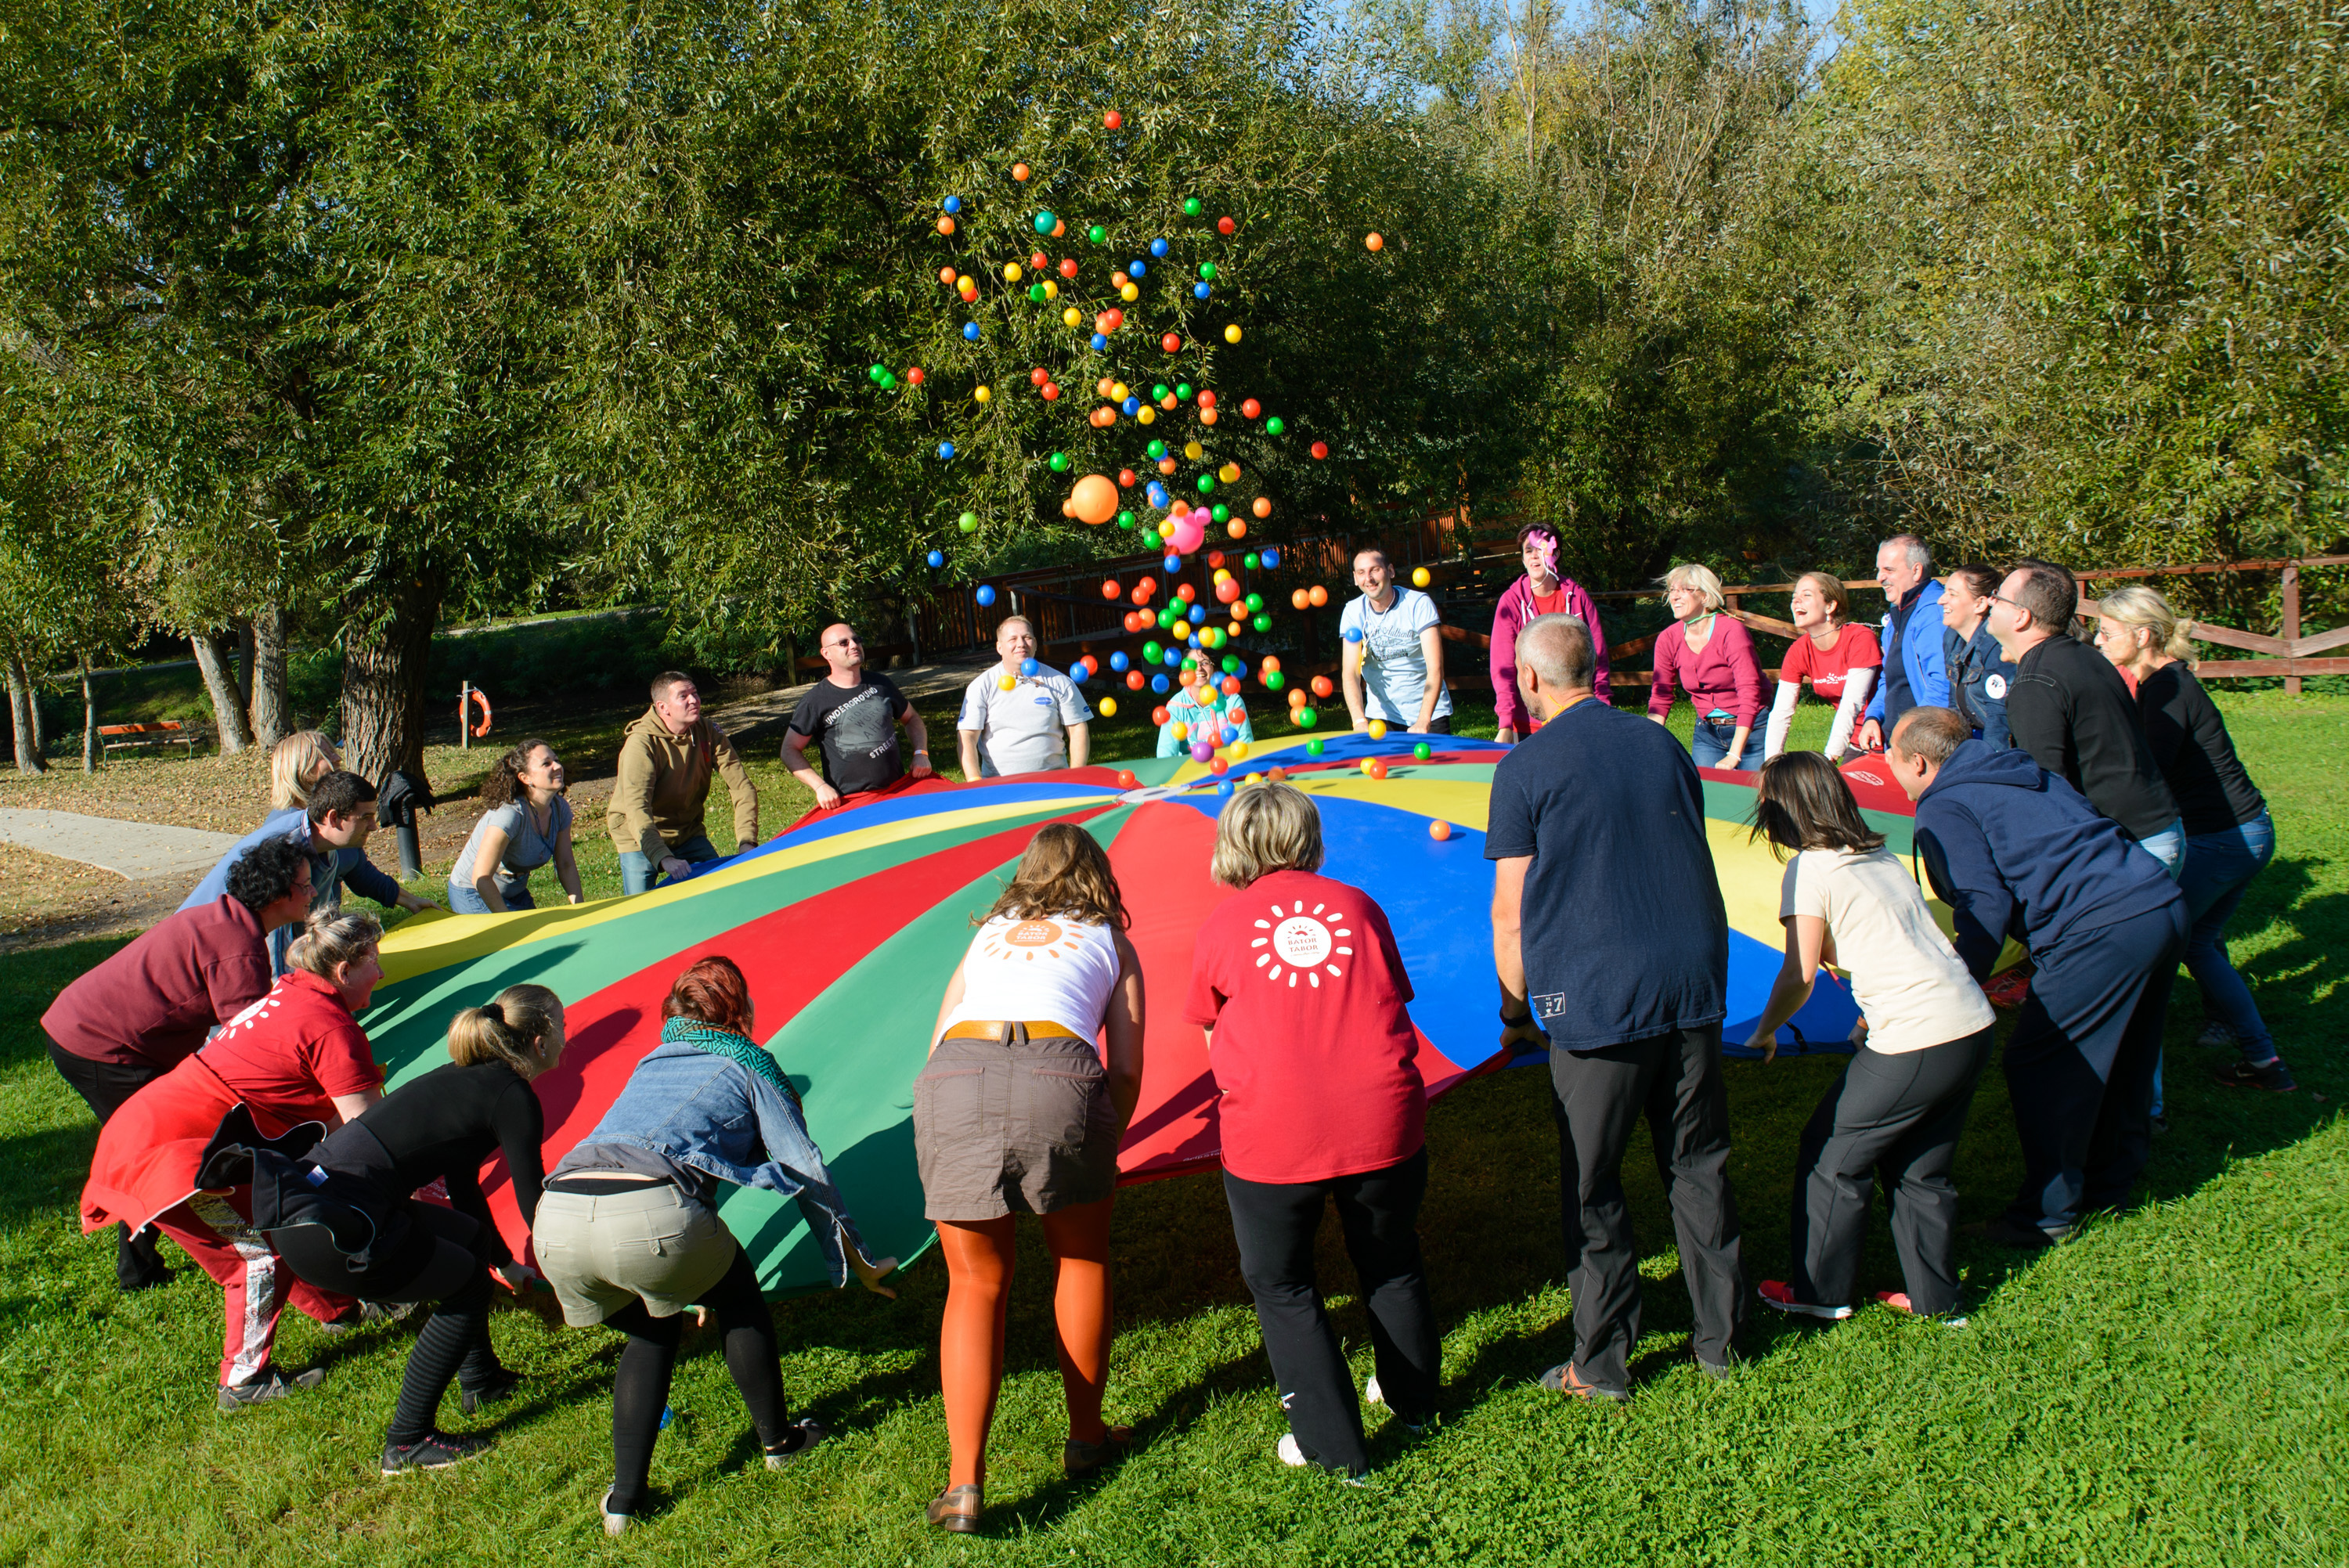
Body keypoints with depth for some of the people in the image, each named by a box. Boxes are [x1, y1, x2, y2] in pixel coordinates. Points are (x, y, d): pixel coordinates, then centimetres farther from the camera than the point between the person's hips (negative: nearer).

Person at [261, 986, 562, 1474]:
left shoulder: (464, 1079, 21)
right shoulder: (514, 1098, -7)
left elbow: (464, 1187, 34)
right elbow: (534, 1204, -3)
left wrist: (504, 1262, 45)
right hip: (326, 1231, -9)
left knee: (471, 1238, 21)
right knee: (467, 1286, 6)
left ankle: (480, 1380, 38)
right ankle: (407, 1443, 11)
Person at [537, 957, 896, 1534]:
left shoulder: (650, 1066, 36)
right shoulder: (746, 1068, 20)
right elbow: (804, 1169, 16)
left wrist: (693, 1277, 60)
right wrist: (858, 1263, 27)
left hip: (555, 1222, 5)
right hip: (652, 1216, -5)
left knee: (652, 1330, 29)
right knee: (737, 1294, 25)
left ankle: (625, 1498, 23)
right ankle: (778, 1439, 36)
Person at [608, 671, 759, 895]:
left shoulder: (708, 733, -10)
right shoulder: (641, 743, -25)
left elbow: (742, 787, -13)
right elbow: (637, 809, -35)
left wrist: (746, 842, -27)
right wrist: (664, 859, -47)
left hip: (688, 832, 4)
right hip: (639, 838, -4)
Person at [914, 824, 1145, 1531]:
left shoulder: (990, 933, 32)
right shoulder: (1110, 942, 25)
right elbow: (1125, 1072, 17)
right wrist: (1102, 1148, 31)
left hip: (952, 1079, 2)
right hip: (1056, 1075, -2)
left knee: (976, 1283, 15)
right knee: (1082, 1259, 23)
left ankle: (965, 1483, 6)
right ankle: (1086, 1435, 34)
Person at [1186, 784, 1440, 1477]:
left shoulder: (1221, 926, 3)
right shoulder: (1358, 906, 7)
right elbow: (1393, 1003, 16)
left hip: (1275, 1139, -2)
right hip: (1381, 1123, 3)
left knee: (1282, 1286, 16)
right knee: (1391, 1265, 25)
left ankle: (1334, 1445, 18)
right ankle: (1413, 1399, 44)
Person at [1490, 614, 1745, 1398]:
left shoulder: (1526, 767, -4)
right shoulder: (1662, 743, 10)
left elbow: (1511, 913, -5)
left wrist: (1515, 1014, 6)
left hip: (1597, 1001, -5)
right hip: (1693, 981, 5)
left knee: (1591, 1185, 6)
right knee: (1698, 1164, 15)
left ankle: (1601, 1363, 14)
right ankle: (1719, 1336, 25)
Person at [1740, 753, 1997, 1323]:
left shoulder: (1811, 870, -6)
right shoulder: (1883, 858, 17)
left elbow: (1800, 976, -7)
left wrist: (1763, 1033, 7)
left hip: (1918, 1041, -8)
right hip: (1973, 1024, 8)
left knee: (1832, 1154, 9)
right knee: (1921, 1167, 20)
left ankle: (1821, 1292, 19)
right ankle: (1934, 1297, 27)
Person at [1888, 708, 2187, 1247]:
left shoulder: (1943, 808, -1)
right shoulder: (2022, 772, 25)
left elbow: (1985, 907, -12)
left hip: (2102, 930, -9)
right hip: (2165, 901, 9)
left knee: (2038, 1065, 2)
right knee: (2119, 1061, 22)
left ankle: (2048, 1213, 10)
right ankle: (2107, 1182, 36)